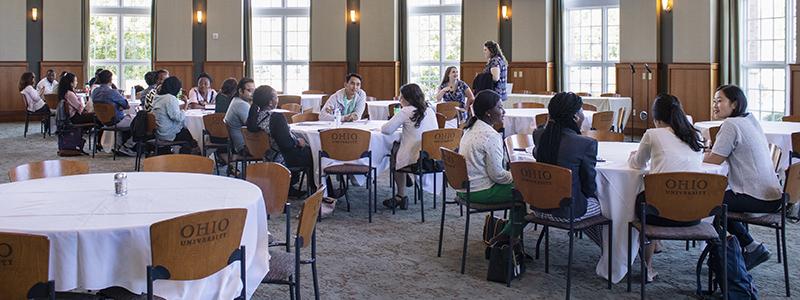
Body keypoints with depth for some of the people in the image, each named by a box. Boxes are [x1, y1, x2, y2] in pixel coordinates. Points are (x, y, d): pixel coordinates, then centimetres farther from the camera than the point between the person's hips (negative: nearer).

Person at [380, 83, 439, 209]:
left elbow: (386, 130, -11)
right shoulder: (430, 111, 8)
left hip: (414, 160, -6)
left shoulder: (406, 112, -9)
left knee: (395, 157, 23)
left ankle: (401, 196, 26)